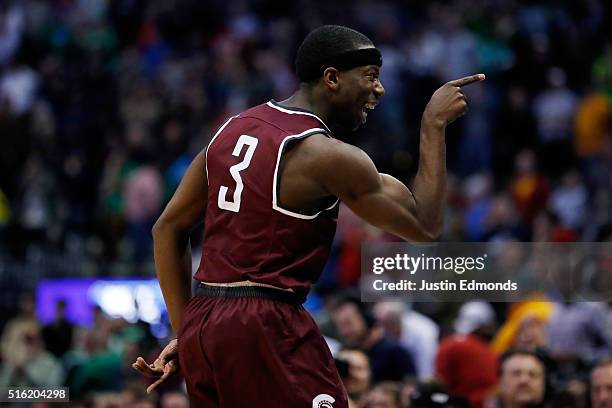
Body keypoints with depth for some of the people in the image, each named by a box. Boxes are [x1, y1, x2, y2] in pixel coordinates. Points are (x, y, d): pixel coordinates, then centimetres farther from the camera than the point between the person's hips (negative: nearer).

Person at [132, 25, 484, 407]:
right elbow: (425, 226, -2)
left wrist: (184, 331, 18)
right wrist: (435, 125, 4)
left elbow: (168, 228, 15)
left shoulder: (233, 129, 11)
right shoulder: (328, 156, -12)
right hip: (266, 330, -8)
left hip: (199, 324, 8)